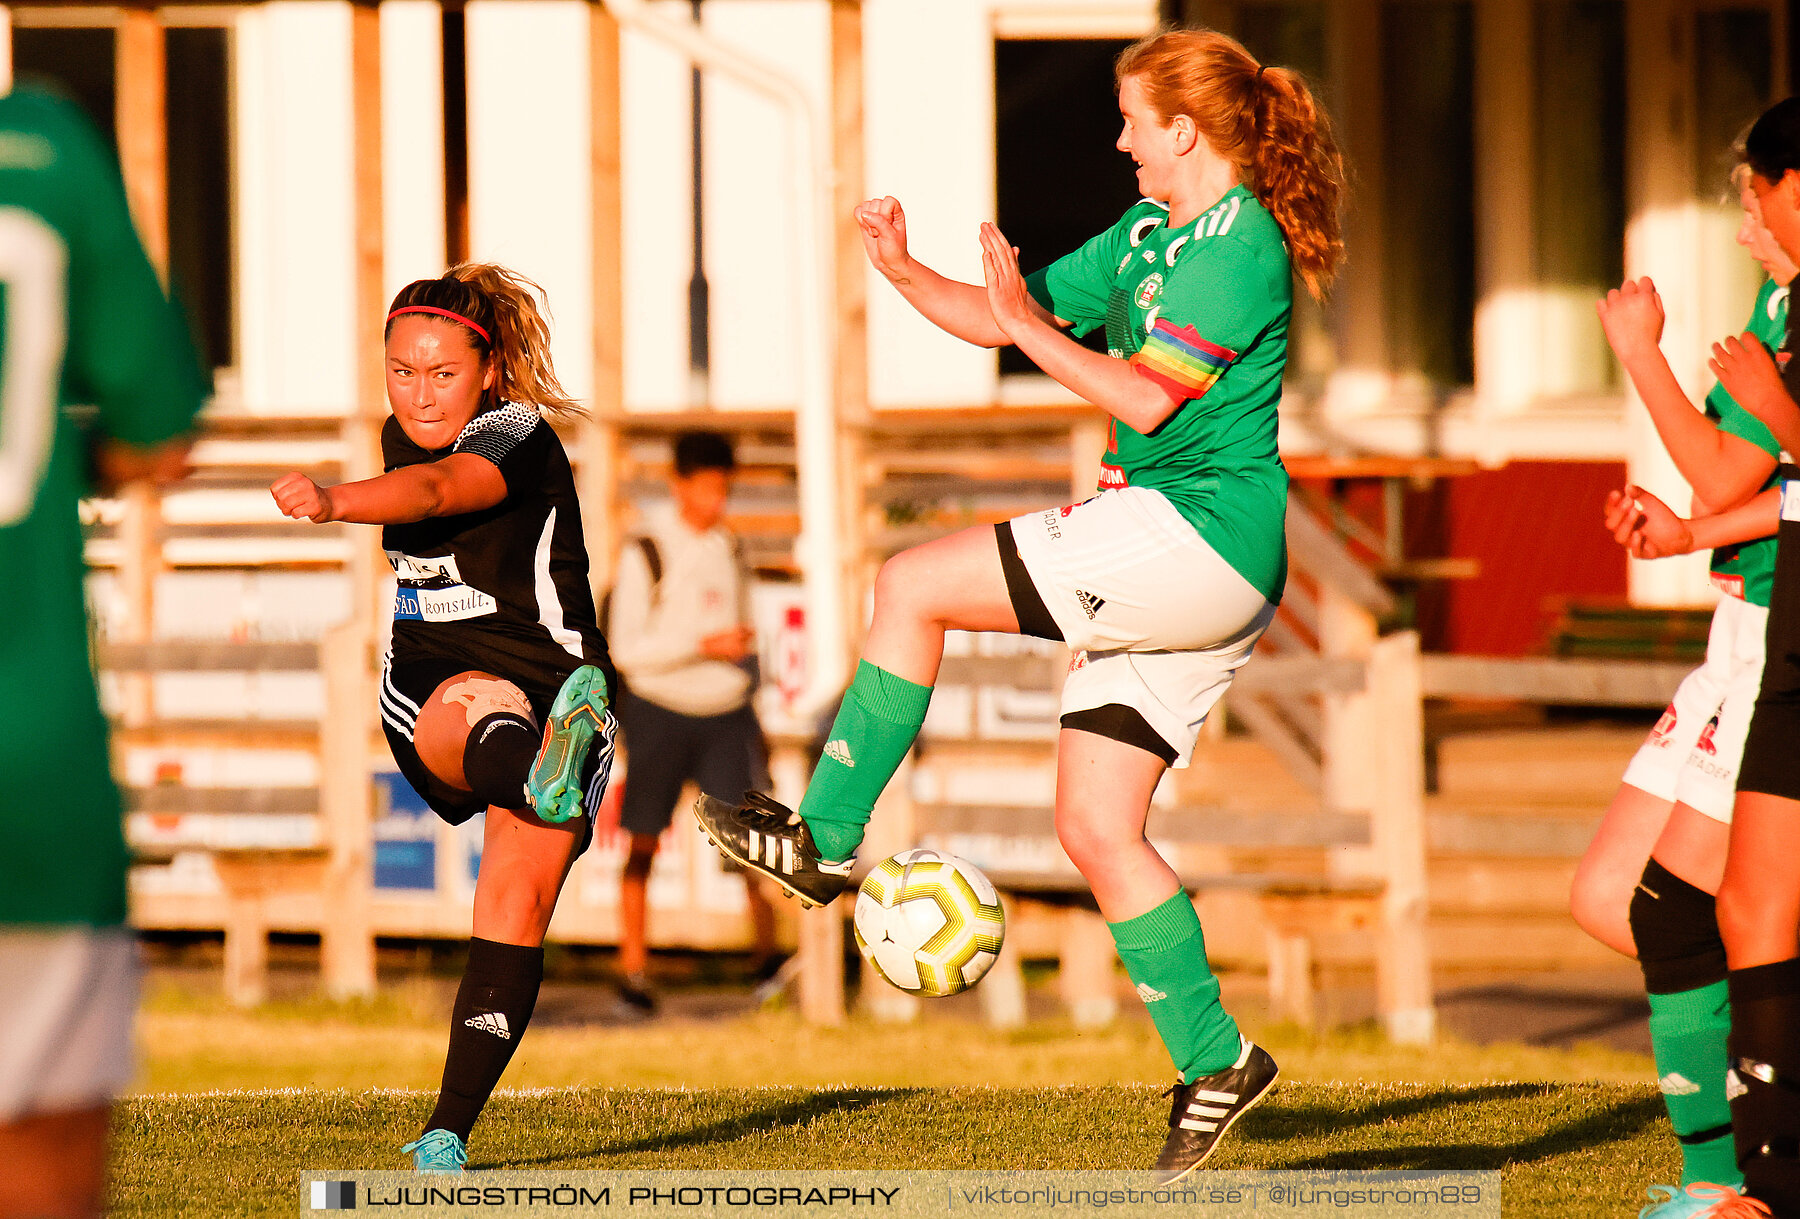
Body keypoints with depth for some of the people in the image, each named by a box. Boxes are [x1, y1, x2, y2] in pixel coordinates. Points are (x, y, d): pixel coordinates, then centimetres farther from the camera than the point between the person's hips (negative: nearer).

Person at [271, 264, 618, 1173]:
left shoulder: (516, 438, -14)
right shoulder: (405, 436, 9)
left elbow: (433, 492, -35)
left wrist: (331, 502, -52)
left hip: (547, 670, -5)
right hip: (434, 684, 5)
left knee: (514, 914, -16)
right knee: (477, 713, -34)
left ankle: (449, 1132, -17)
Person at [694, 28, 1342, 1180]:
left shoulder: (1241, 242, -11)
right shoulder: (1150, 233, 18)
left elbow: (1149, 397, -20)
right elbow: (1001, 317, 20)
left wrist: (1030, 327, -17)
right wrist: (907, 275, 4)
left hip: (1196, 530, -10)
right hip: (1171, 566, 10)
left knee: (915, 586, -13)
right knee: (1096, 826, 6)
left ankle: (824, 838, -6)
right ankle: (1215, 1061, 9)